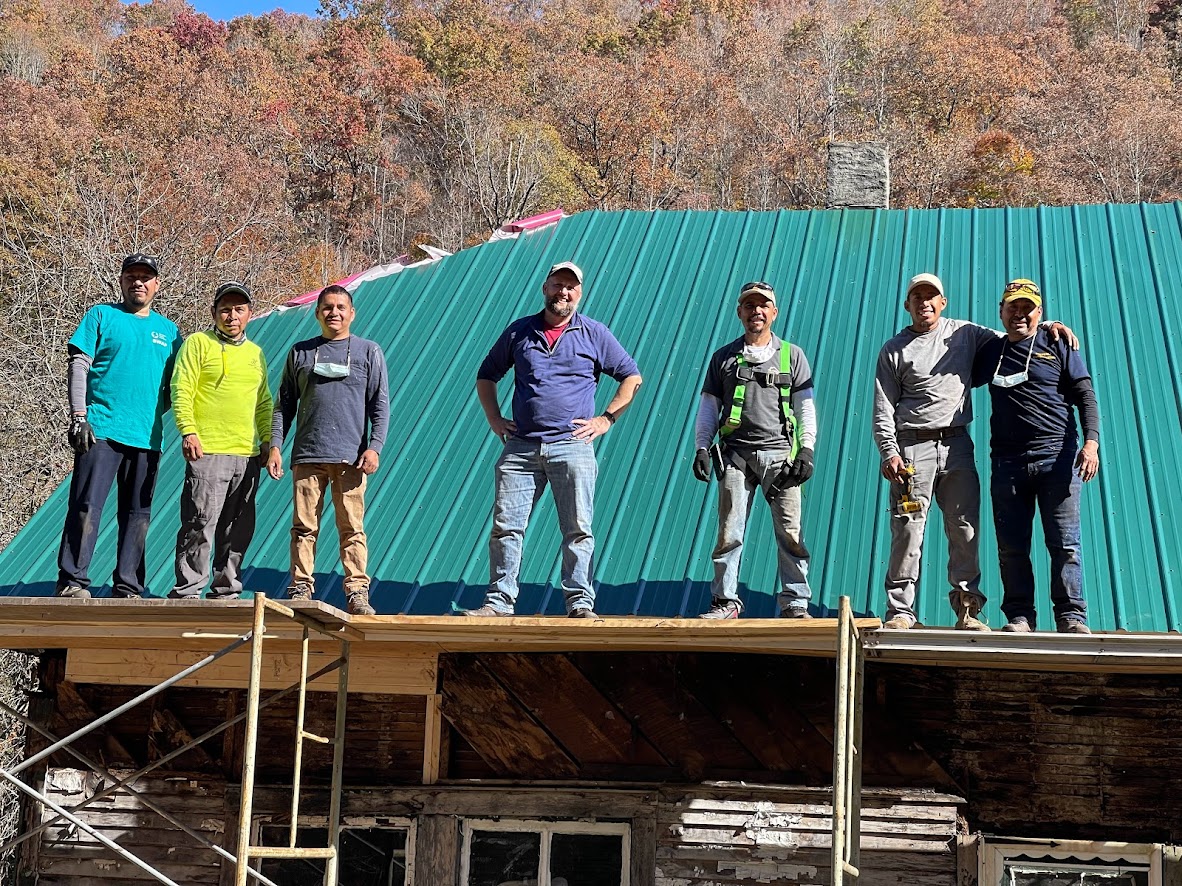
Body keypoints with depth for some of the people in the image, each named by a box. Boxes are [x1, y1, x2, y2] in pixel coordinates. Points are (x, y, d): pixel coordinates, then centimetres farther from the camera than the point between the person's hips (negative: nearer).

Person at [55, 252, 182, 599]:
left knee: (137, 513, 5)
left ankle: (127, 587, 10)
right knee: (87, 505, -10)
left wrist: (153, 414, 4)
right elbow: (78, 366, 0)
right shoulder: (101, 316, 7)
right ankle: (72, 581, -6)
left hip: (147, 437, 4)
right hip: (101, 428, -4)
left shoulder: (168, 330, 17)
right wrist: (78, 416, -9)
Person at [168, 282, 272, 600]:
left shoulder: (256, 353, 20)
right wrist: (188, 431, -15)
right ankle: (187, 592, -5)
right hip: (208, 452, -6)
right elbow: (181, 390, -5)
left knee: (238, 530, 8)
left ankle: (226, 592, 16)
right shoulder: (198, 343, 3)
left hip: (248, 455, 6)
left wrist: (267, 440, 14)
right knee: (199, 525, -10)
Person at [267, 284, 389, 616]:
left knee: (352, 527, -4)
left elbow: (380, 404, 7)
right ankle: (301, 590, 4)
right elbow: (284, 404, 15)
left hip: (351, 457, -1)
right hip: (307, 455, 2)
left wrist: (374, 447, -5)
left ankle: (357, 593, -2)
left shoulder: (368, 352, 11)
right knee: (304, 526, 0)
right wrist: (275, 445, 4)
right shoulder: (300, 353, 15)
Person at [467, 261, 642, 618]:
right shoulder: (519, 331, 13)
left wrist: (606, 419, 4)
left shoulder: (594, 334, 8)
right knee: (505, 525, -2)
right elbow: (486, 376, 22)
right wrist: (495, 421, 11)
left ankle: (580, 602, 2)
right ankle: (499, 600, 4)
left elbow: (632, 377, 12)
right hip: (520, 447, 2)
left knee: (578, 529, -3)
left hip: (572, 445, -1)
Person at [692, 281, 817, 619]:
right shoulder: (723, 357, 16)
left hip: (779, 451, -1)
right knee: (729, 530, -3)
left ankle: (795, 603, -1)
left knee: (790, 531, -7)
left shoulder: (792, 355, 14)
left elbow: (806, 407, 9)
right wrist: (701, 447, 2)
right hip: (736, 453, 1)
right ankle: (725, 601, 5)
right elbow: (708, 407, 15)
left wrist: (807, 449, -3)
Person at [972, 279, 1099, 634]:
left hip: (1057, 458, -3)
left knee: (1065, 544, -5)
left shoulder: (1057, 346, 7)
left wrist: (1091, 442, -10)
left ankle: (1071, 616, -1)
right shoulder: (990, 353, 15)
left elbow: (1086, 396, 3)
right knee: (1011, 547, 1)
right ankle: (1019, 615, 8)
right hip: (1007, 463, 3)